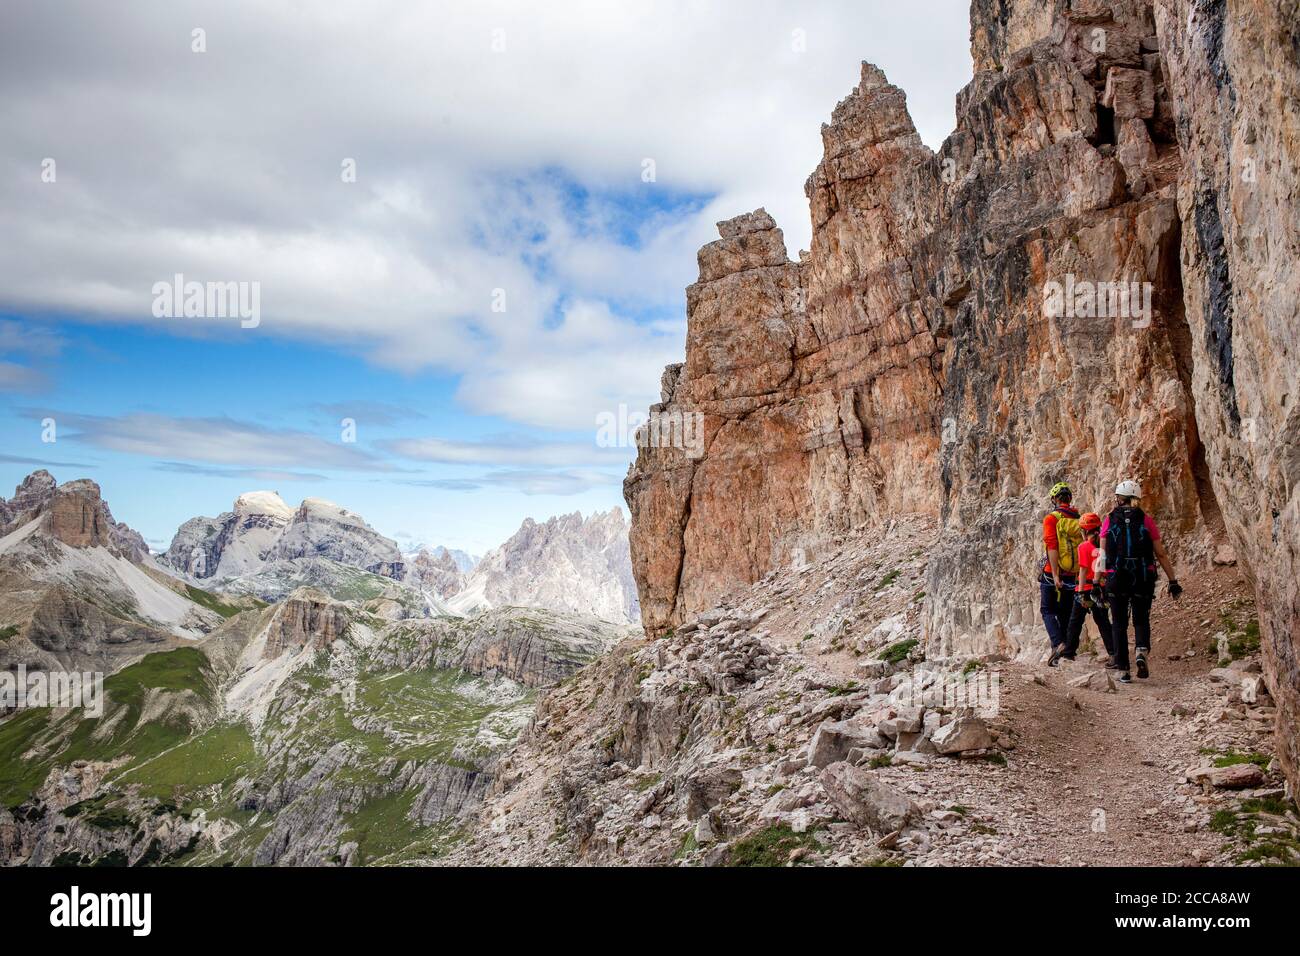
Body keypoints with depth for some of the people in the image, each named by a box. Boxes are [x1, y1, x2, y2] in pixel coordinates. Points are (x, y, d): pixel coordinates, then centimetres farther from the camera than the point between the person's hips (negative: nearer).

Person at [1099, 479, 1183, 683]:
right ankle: (1142, 650, -12)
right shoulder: (1146, 520, 1)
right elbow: (1161, 554, 1)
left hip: (1115, 578, 0)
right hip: (1143, 578, 1)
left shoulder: (1109, 520, 0)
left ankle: (1123, 670, 7)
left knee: (1119, 623, 11)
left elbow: (1103, 555, -2)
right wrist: (1173, 581, 6)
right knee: (1141, 620, 17)